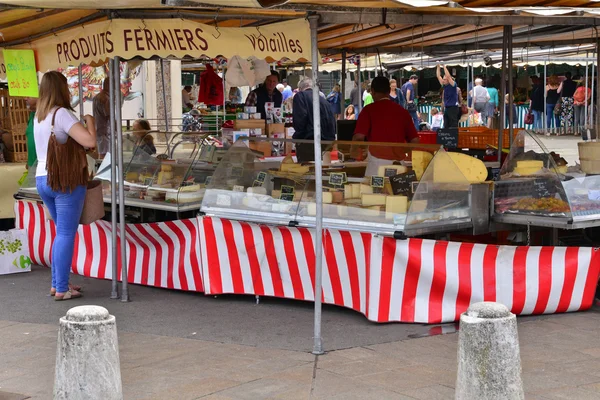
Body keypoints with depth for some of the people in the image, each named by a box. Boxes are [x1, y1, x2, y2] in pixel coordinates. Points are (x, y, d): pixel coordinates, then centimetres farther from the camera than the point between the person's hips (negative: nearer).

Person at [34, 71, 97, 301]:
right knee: (66, 234, -3)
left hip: (43, 180, 8)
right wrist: (89, 120, -5)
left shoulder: (39, 116, 11)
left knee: (62, 232, 18)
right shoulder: (61, 114, -14)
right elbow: (90, 141, -22)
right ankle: (61, 289, -3)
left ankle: (57, 283, 19)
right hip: (66, 181, -8)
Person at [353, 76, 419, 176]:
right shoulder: (403, 111, 11)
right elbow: (415, 140, 8)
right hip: (399, 163, 4)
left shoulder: (369, 110, 0)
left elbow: (359, 137, -8)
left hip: (377, 160, -4)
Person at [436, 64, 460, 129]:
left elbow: (448, 76, -19)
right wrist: (438, 66, 5)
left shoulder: (453, 85, -6)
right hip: (446, 108, 7)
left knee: (454, 126, -9)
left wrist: (444, 66, -16)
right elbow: (438, 76, 11)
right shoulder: (444, 86, 11)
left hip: (453, 108, -7)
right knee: (446, 126, 7)